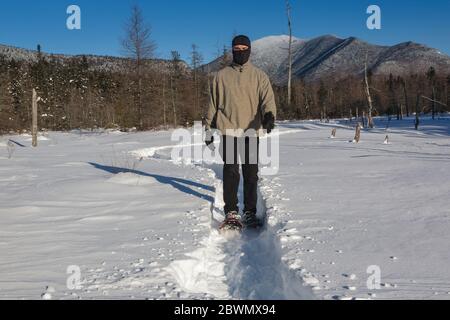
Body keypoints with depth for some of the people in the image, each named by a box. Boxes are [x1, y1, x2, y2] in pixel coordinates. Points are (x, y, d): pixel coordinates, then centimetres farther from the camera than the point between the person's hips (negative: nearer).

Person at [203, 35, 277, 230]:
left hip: (251, 132, 1)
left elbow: (268, 97, -6)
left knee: (251, 174, 4)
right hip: (228, 131, 0)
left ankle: (250, 212, 13)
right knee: (231, 172, -5)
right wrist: (208, 129, 11)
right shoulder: (221, 76, 10)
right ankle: (231, 212, 2)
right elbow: (213, 104, 13)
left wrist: (269, 114, -27)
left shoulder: (259, 76, 8)